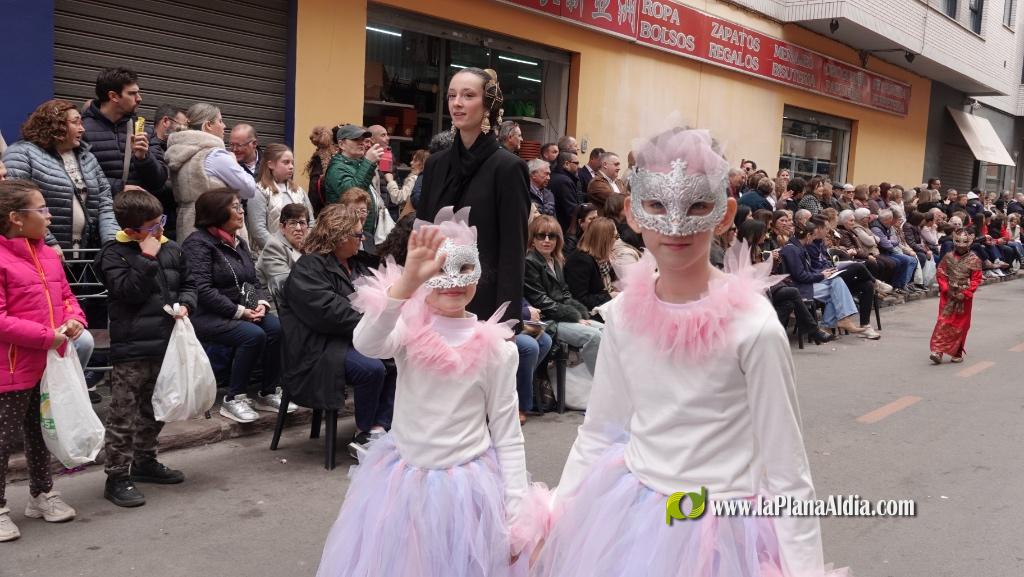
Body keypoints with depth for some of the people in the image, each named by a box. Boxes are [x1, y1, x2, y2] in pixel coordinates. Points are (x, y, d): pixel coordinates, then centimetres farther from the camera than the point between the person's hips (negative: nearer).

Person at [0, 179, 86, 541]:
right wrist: (46, 336, -22)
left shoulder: (48, 256, 7)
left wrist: (74, 319, -5)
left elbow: (66, 296, 16)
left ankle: (42, 494, 34)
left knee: (41, 431, 20)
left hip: (49, 363, 8)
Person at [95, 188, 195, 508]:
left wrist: (185, 304, -2)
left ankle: (144, 461, 35)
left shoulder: (172, 249, 9)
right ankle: (117, 477, 5)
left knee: (154, 410, 19)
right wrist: (147, 259, -21)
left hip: (164, 344, 7)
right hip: (131, 348, -6)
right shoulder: (114, 253, -8)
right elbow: (128, 292, -19)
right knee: (123, 415, -3)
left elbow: (188, 284, 18)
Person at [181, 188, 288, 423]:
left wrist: (262, 302, -4)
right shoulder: (198, 243, -8)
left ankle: (268, 393, -9)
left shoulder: (240, 243, 18)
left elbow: (254, 282, 18)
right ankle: (233, 399, -17)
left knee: (278, 328, -22)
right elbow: (202, 290, -18)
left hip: (245, 313, 7)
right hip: (209, 316, -7)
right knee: (254, 335, -31)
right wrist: (239, 311, -20)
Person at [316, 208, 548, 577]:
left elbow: (507, 434, -3)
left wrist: (519, 515, -6)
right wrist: (406, 281, -45)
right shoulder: (409, 330, -8)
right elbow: (366, 343, -31)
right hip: (402, 483, 1)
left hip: (468, 488, -1)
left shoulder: (495, 348, -8)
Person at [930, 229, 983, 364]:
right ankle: (937, 350, -9)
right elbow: (940, 274, 1)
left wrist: (966, 293, -14)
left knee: (961, 325, 8)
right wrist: (947, 289, -10)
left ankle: (957, 353, 19)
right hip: (948, 295, 0)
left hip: (964, 297, 0)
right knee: (943, 322, -6)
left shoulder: (974, 260, -3)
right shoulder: (948, 257, 0)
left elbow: (976, 279, -5)